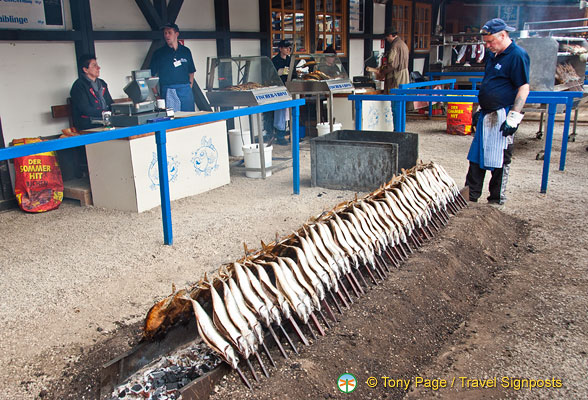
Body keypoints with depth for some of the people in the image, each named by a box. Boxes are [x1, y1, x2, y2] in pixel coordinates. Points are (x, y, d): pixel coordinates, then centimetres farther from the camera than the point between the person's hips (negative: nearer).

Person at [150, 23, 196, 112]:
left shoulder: (186, 51, 12)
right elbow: (152, 76, 6)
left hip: (185, 91, 2)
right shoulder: (159, 53, 6)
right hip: (167, 91, -2)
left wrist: (189, 87, 6)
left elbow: (191, 72, 18)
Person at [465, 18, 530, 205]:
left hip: (502, 116, -9)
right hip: (487, 114, 9)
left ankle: (497, 200, 10)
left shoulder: (517, 55, -11)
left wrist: (514, 117, -21)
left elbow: (524, 88, -16)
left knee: (500, 159, -1)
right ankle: (471, 195, 21)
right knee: (476, 155, 12)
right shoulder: (493, 55, 15)